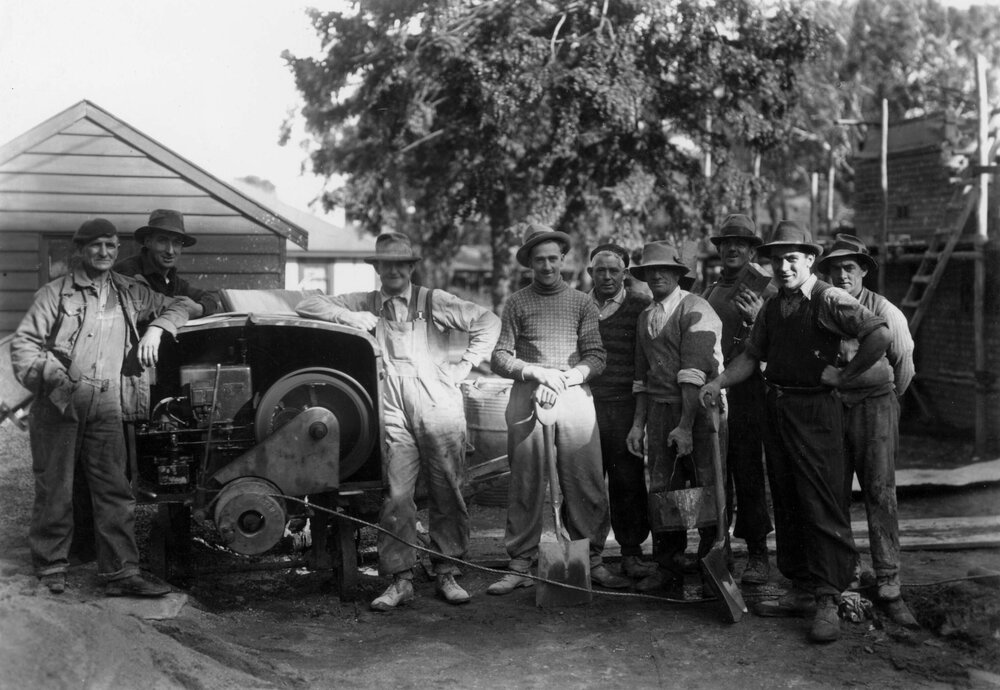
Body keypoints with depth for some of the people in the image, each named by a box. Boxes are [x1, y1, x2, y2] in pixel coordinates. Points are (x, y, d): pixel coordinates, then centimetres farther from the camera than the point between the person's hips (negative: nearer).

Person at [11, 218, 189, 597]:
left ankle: (121, 573, 2)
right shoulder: (56, 293, 4)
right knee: (54, 488, 2)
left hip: (107, 407, 3)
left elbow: (175, 307, 25)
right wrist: (51, 373, -15)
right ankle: (51, 567, 15)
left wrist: (155, 330, 5)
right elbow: (23, 341, 1)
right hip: (59, 403, -3)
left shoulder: (130, 293, 15)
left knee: (115, 491, -1)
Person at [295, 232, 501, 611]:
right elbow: (306, 306, 11)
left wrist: (463, 367, 1)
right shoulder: (365, 304, 13)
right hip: (393, 412, 1)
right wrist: (349, 318, -3)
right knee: (396, 496, -5)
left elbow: (488, 321, 6)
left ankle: (446, 575, 12)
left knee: (447, 495, 2)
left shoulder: (433, 301, 8)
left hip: (440, 407, -1)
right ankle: (400, 580, 1)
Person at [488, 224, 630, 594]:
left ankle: (592, 560, 9)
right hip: (527, 398, -1)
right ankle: (520, 565, 9)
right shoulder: (517, 303, 8)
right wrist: (537, 373, -10)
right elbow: (499, 358, 3)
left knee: (585, 484, -1)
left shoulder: (582, 302, 11)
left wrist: (566, 377, -11)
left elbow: (596, 356, 5)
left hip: (575, 395, 1)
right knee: (525, 484, 1)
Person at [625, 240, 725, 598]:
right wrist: (638, 422, 16)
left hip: (697, 409, -7)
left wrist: (686, 425, -20)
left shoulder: (696, 309, -9)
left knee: (707, 489, -2)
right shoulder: (646, 317, 15)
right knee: (660, 489, 8)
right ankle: (667, 568, 18)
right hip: (659, 410, 7)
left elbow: (695, 372, -16)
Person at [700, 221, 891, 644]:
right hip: (776, 409, 8)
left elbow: (880, 335, -18)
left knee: (822, 505, -6)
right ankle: (802, 591, 22)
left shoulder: (829, 301, -9)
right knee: (786, 505, 12)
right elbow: (751, 356, 14)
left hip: (815, 410, -7)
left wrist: (843, 375, -13)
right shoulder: (771, 308, 13)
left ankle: (827, 601, 0)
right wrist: (718, 383, 0)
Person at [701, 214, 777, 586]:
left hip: (745, 391, -5)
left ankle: (758, 555, 5)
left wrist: (755, 319, -23)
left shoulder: (764, 290, 0)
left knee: (748, 474, -4)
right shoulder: (708, 291, 18)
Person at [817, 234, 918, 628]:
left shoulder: (884, 311, -2)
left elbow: (904, 363, 9)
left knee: (880, 495, -6)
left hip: (875, 406, -2)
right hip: (830, 407, 3)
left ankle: (889, 587, -3)